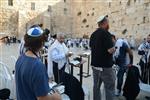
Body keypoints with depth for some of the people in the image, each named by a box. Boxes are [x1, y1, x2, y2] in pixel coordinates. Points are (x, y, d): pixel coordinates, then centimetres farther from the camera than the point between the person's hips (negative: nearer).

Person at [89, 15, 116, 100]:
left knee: (96, 86, 17)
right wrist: (114, 48, -2)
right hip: (105, 66, -8)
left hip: (95, 64, 8)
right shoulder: (106, 33, -17)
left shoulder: (93, 34, 9)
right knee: (110, 88, 4)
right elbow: (111, 50, -22)